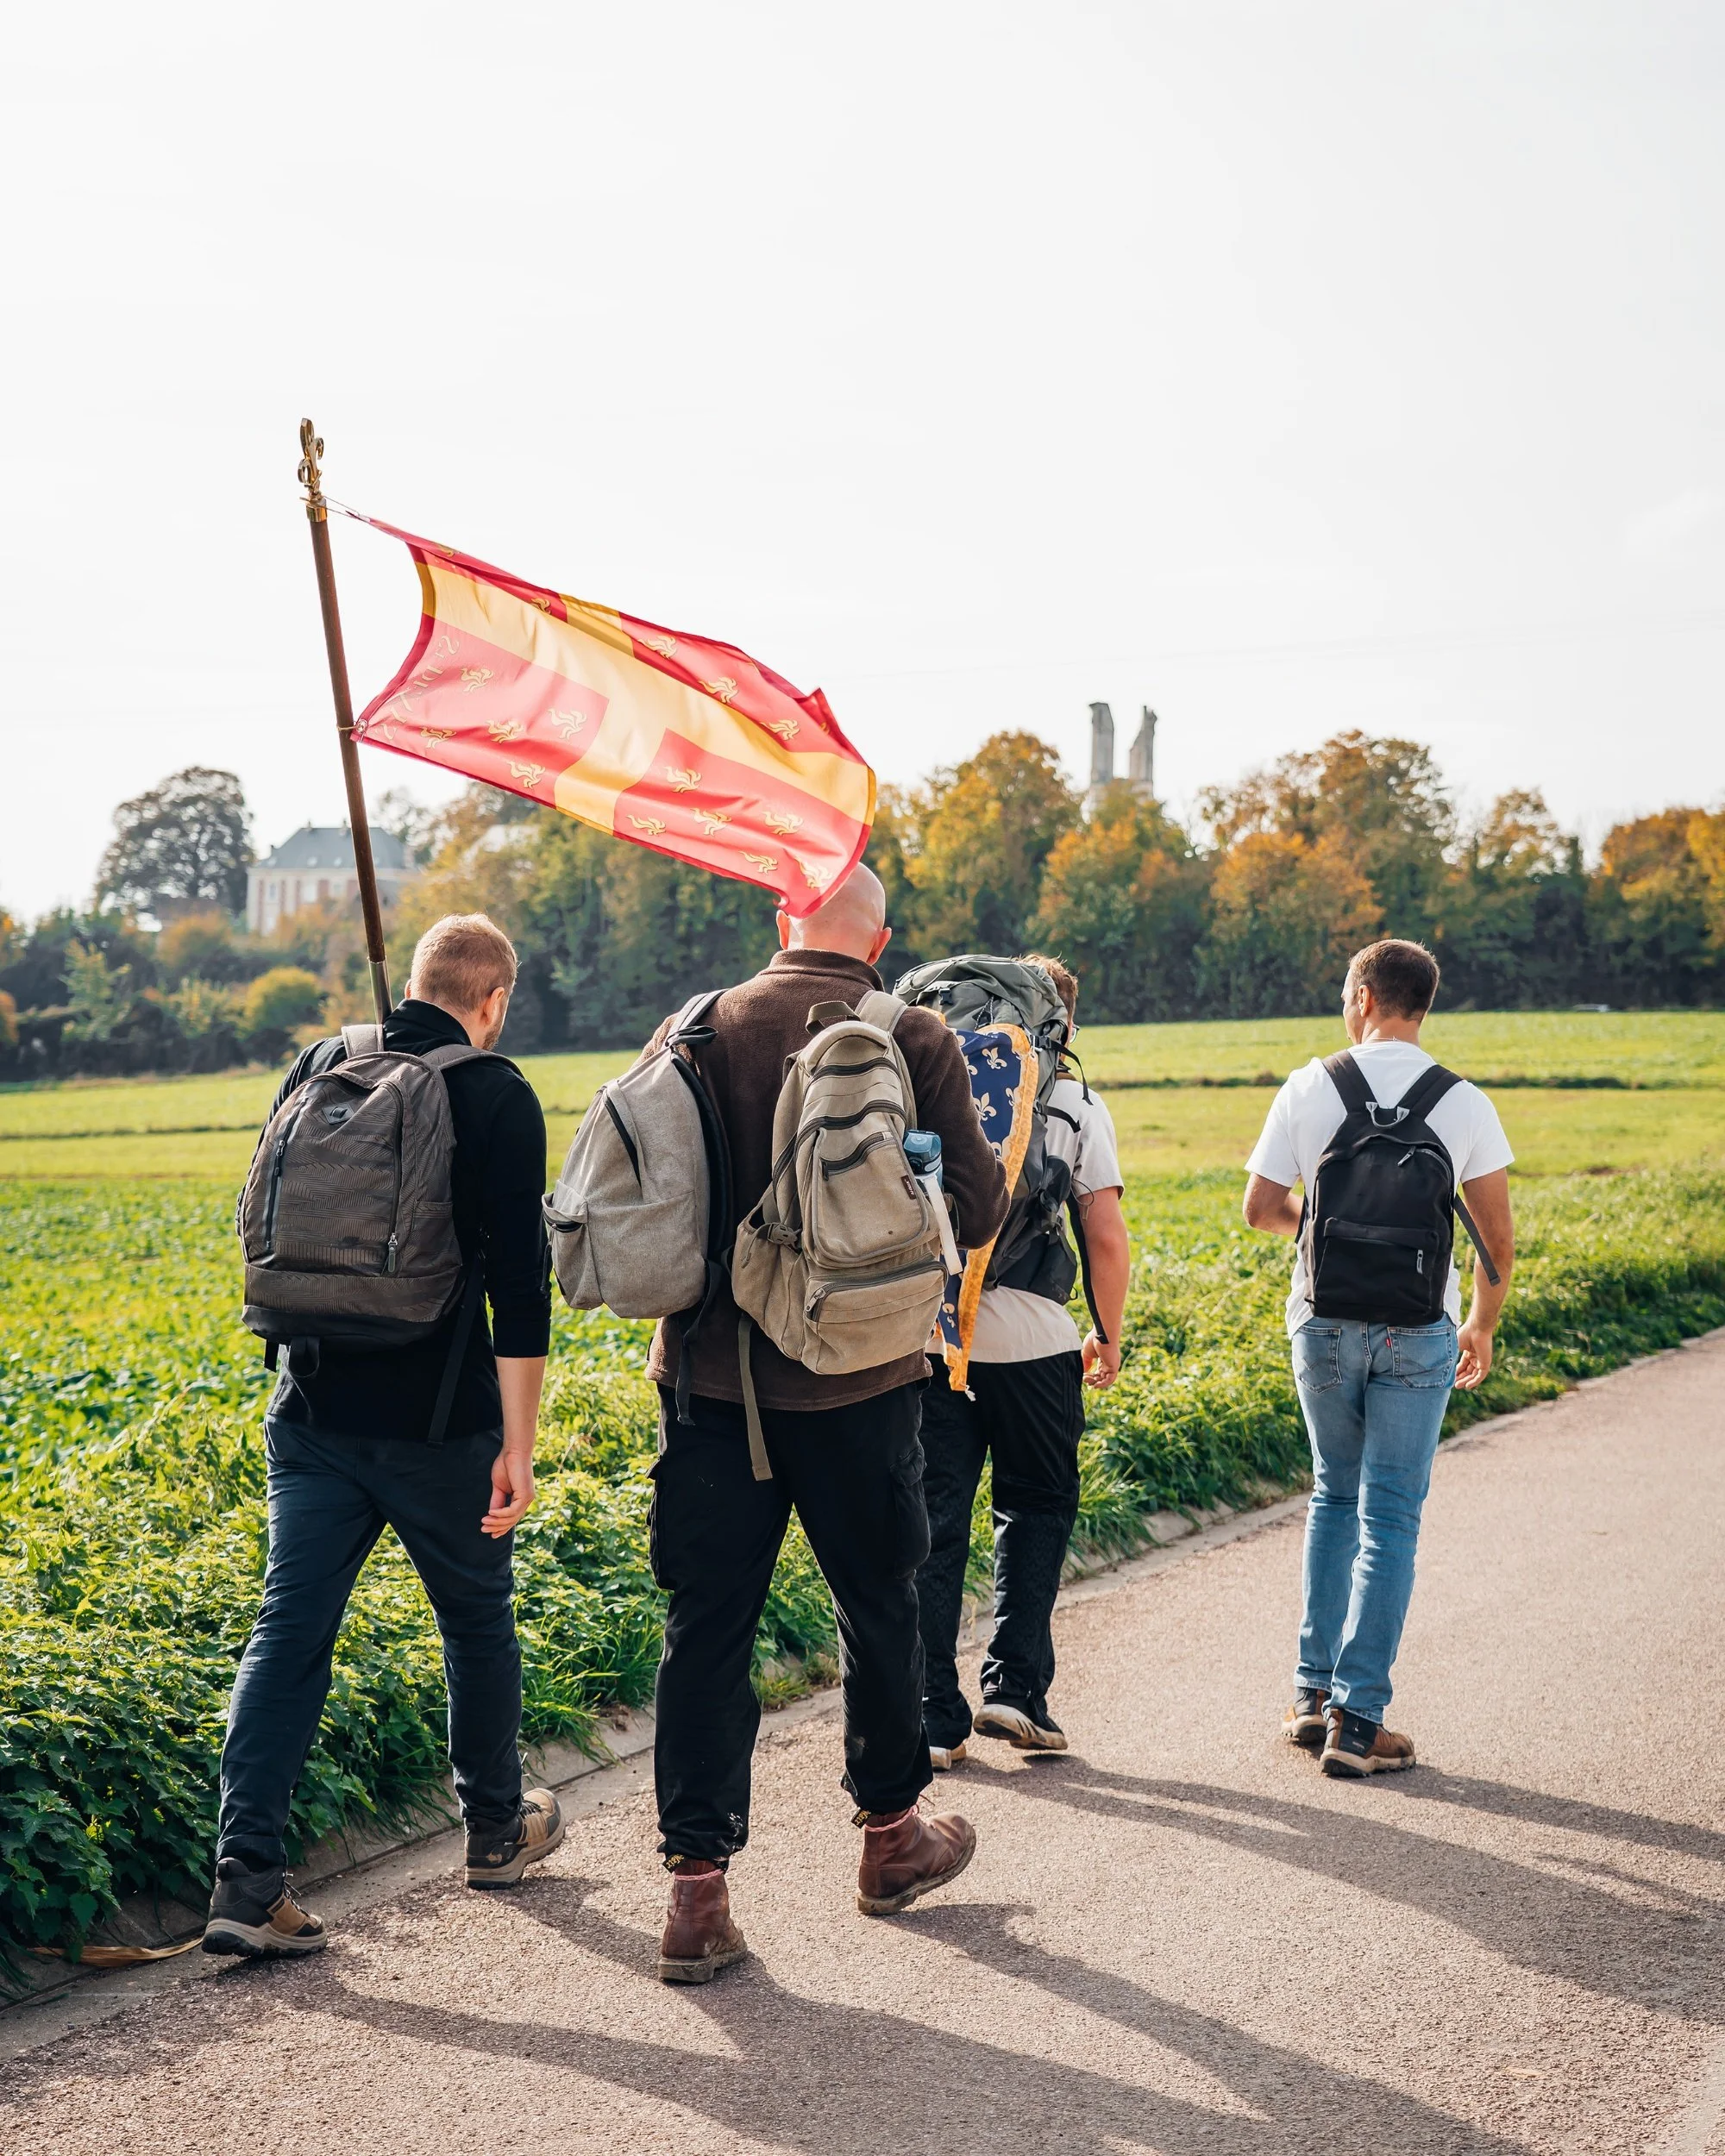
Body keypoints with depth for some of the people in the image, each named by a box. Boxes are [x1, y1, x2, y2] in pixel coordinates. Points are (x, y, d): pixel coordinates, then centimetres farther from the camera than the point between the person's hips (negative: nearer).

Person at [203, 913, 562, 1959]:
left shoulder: (316, 1070, 6)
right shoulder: (497, 1096, -9)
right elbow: (519, 1283, -15)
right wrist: (518, 1444, -13)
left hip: (313, 1411, 4)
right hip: (436, 1420, -4)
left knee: (291, 1630, 3)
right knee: (477, 1616, 16)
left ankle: (249, 1878, -5)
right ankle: (497, 1828, 32)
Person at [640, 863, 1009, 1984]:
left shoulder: (698, 1032, -1)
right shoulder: (917, 1042, -6)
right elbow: (980, 1212, -5)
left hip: (711, 1374, 1)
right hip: (856, 1381, -1)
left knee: (707, 1623, 6)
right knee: (879, 1605, 18)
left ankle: (698, 1890, 4)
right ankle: (892, 1833, 34)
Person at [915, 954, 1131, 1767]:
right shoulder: (1077, 1108, 1)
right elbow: (1106, 1237, -4)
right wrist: (1110, 1338, 9)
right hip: (1031, 1338, -1)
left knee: (933, 1519, 7)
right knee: (1036, 1508, 16)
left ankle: (934, 1718, 8)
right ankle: (1015, 1685, 5)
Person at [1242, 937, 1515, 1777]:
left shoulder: (1308, 1089, -3)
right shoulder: (1463, 1104, -4)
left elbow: (1259, 1209, 1)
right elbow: (1497, 1235, 0)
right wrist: (1481, 1327, 15)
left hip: (1323, 1321, 1)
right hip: (1417, 1331, -1)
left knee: (1334, 1496, 19)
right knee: (1389, 1518, 3)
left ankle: (1314, 1692, 17)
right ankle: (1357, 1721, 2)